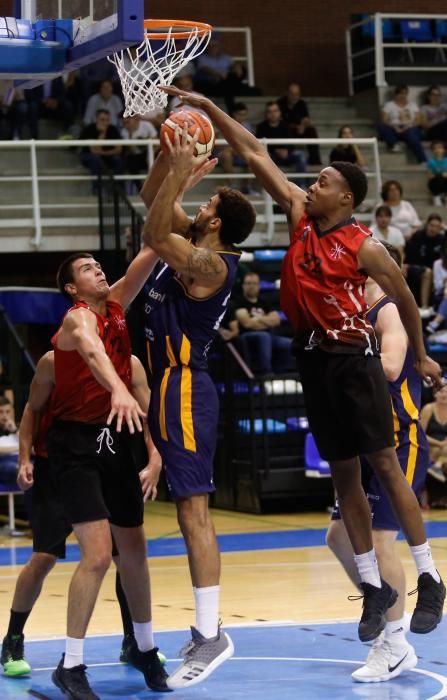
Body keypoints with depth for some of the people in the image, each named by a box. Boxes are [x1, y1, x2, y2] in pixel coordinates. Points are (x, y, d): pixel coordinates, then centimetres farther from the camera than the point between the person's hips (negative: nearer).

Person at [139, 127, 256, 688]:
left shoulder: (210, 262, -16)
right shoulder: (195, 242, 11)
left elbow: (153, 236, -27)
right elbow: (151, 200, 20)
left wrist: (182, 174, -25)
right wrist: (172, 159, 6)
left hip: (184, 389, -10)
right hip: (168, 385, 10)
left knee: (193, 509, -12)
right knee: (187, 508, 11)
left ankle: (211, 636, -14)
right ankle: (204, 628, 16)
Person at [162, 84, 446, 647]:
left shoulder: (363, 247, -9)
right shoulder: (300, 215, 5)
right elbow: (255, 155, 3)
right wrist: (209, 108, -1)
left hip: (352, 355, -6)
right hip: (312, 357, 6)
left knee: (385, 465, -5)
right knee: (342, 473, 7)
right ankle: (373, 586, 13)